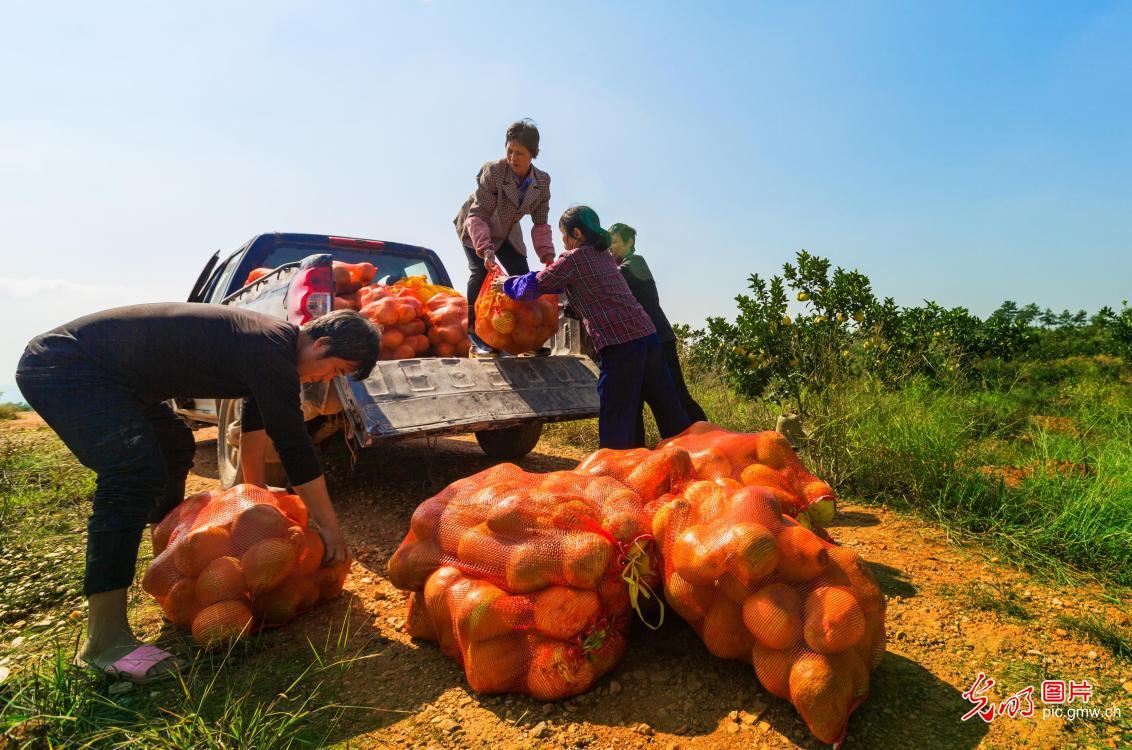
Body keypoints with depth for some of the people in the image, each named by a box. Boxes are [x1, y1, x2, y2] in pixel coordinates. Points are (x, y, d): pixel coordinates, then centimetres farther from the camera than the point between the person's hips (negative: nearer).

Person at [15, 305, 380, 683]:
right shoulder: (270, 352, -27)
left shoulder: (271, 341, 4)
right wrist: (330, 528, -16)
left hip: (108, 371, 11)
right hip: (61, 369, -11)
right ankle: (103, 640, -21)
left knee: (175, 447, 23)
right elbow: (295, 449, -26)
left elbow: (255, 418, 19)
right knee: (136, 473, -27)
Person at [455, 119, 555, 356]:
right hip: (476, 229, -5)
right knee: (481, 270, -25)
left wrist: (548, 257, -21)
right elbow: (477, 215, -33)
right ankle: (476, 337, -22)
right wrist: (486, 250, -47)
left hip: (506, 233, 5)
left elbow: (540, 224, -10)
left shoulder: (542, 181, -16)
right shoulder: (493, 171, -30)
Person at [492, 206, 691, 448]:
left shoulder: (574, 258, -2)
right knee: (669, 410, 12)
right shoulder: (603, 255, 22)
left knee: (615, 421, -1)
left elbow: (536, 285, 4)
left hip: (620, 344, -8)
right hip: (647, 335, 8)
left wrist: (507, 284, 23)